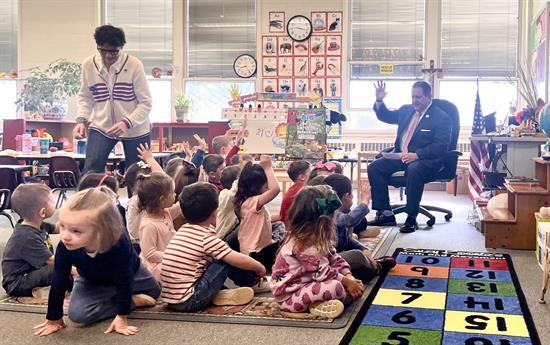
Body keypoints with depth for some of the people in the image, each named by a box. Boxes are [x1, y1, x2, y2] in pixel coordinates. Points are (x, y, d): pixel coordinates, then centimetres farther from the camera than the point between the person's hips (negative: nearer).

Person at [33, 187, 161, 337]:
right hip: (92, 281, 1)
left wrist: (122, 317, -28)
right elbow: (59, 282, -24)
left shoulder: (120, 243, -45)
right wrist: (53, 319, -15)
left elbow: (124, 282, -33)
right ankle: (134, 301, -8)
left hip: (128, 275, -1)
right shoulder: (65, 247, -38)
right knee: (77, 313, -21)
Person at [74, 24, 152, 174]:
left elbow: (146, 103, -14)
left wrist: (126, 123, -27)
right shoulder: (88, 65, -7)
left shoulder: (134, 65, -16)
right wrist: (81, 120, -9)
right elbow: (85, 97, 7)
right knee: (90, 171, -11)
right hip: (101, 127, 2)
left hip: (135, 129, -1)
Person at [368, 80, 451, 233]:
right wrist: (379, 100, 9)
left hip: (425, 159, -7)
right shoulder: (406, 110, 15)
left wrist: (416, 155, -26)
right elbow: (385, 116, 30)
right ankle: (386, 214, -10)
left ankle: (411, 218, -27)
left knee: (414, 170, -39)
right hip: (400, 156, 7)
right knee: (374, 167, -13)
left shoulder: (441, 117, -4)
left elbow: (441, 146, -14)